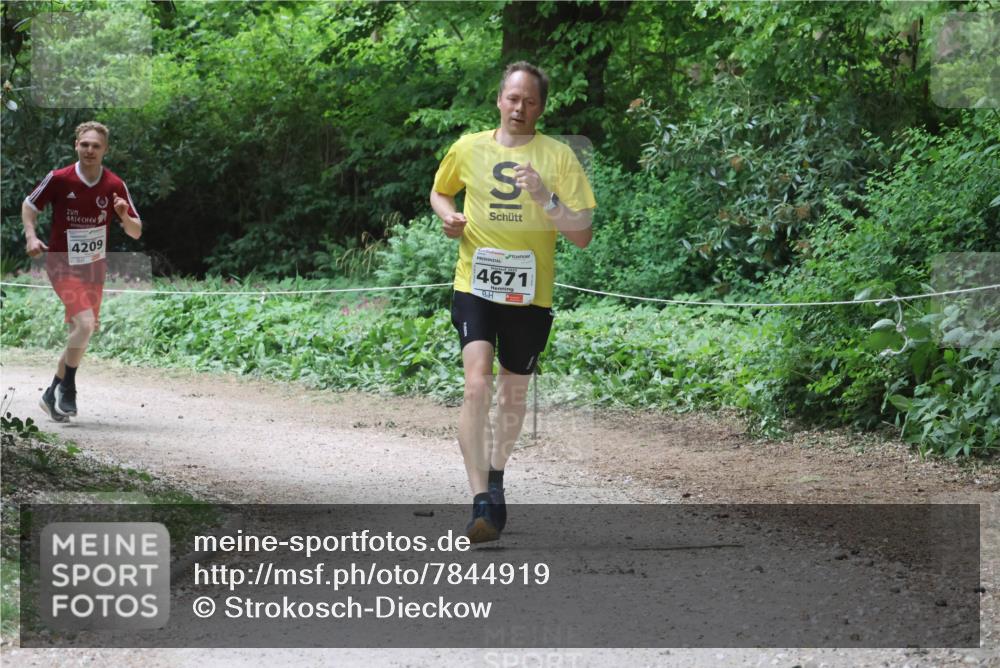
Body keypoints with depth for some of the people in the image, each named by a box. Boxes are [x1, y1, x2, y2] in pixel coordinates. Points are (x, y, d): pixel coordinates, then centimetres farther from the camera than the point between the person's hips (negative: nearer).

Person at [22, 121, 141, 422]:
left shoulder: (115, 186, -4)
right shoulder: (58, 179, -11)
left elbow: (136, 232, 1)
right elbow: (29, 205, 5)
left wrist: (124, 216, -21)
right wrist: (31, 236, -11)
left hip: (94, 268, 5)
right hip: (63, 264, -5)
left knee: (81, 332, 10)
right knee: (85, 324, -23)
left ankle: (53, 393, 27)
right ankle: (67, 390, -6)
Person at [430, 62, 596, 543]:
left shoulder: (559, 157, -2)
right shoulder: (468, 148, 4)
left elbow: (582, 235, -6)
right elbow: (439, 192, 24)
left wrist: (545, 197, -21)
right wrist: (448, 216, 2)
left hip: (530, 295, 1)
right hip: (475, 286, -1)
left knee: (513, 395, 14)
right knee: (476, 385, -19)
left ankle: (495, 478, 40)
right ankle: (482, 503, -24)